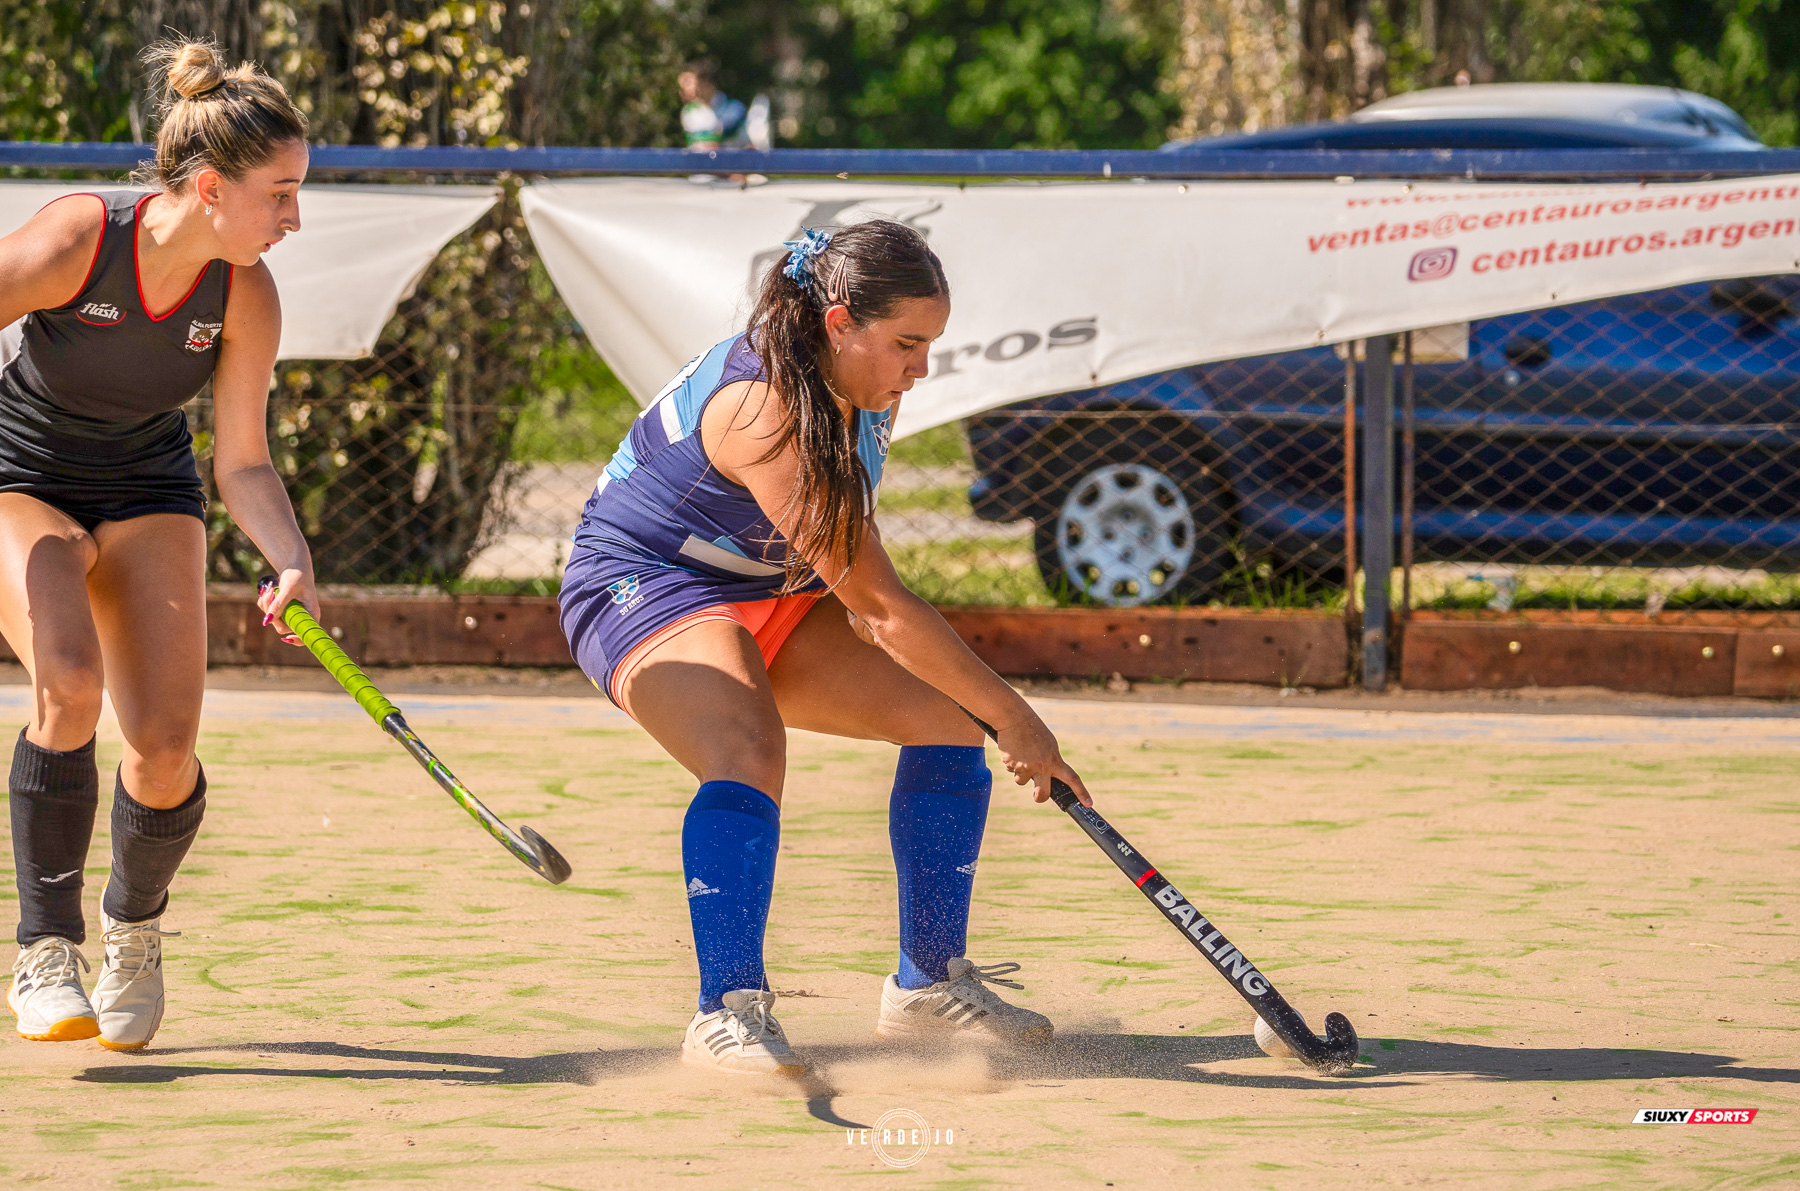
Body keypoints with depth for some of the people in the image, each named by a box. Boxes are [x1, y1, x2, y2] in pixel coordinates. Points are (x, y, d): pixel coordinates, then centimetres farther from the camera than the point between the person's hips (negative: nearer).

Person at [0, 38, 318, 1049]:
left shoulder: (247, 297, -17)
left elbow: (243, 464, -11)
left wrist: (295, 563, -28)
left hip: (148, 492, 3)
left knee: (164, 746, -13)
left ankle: (134, 926, 20)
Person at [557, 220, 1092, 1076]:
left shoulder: (866, 390, -5)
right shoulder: (765, 409, -33)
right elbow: (879, 603, -32)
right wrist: (1014, 717, -29)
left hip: (771, 597, 9)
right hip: (643, 588, -9)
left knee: (947, 717, 0)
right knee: (749, 757, -36)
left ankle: (927, 986, 11)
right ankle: (727, 1011, -37)